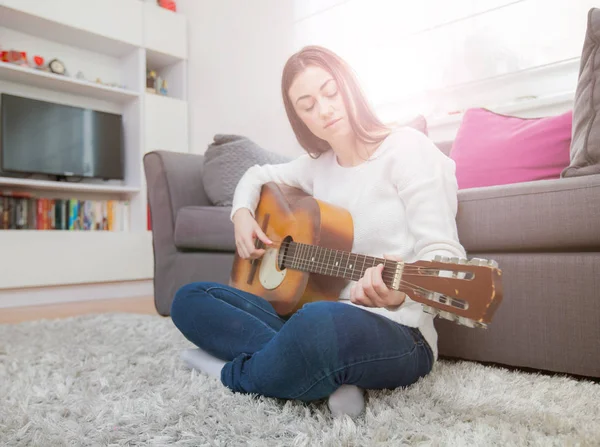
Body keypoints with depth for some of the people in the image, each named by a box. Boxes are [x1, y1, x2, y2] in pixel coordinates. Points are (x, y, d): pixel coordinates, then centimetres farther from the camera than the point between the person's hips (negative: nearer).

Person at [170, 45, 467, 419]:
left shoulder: (407, 147, -8)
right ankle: (322, 375, -15)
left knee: (322, 323, -43)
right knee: (190, 299, 1)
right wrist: (242, 214, 8)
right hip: (320, 317, 7)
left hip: (396, 333, -7)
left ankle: (234, 372, -10)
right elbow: (258, 175, 30)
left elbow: (443, 254, -17)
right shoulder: (319, 165, 12)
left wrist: (399, 292, -39)